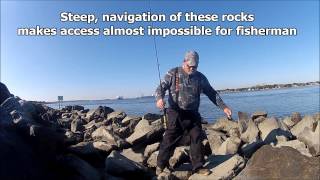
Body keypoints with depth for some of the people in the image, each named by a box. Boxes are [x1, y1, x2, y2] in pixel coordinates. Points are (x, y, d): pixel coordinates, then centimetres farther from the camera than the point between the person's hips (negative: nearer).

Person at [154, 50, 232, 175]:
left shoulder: (200, 77, 9)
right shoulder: (173, 74, -2)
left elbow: (211, 93, 14)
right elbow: (161, 87, -6)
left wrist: (223, 107, 7)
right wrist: (159, 98, -28)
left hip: (193, 115, 4)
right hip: (176, 114, -3)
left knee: (196, 139, 8)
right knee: (169, 140, 0)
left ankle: (198, 166, 25)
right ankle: (160, 165, 18)